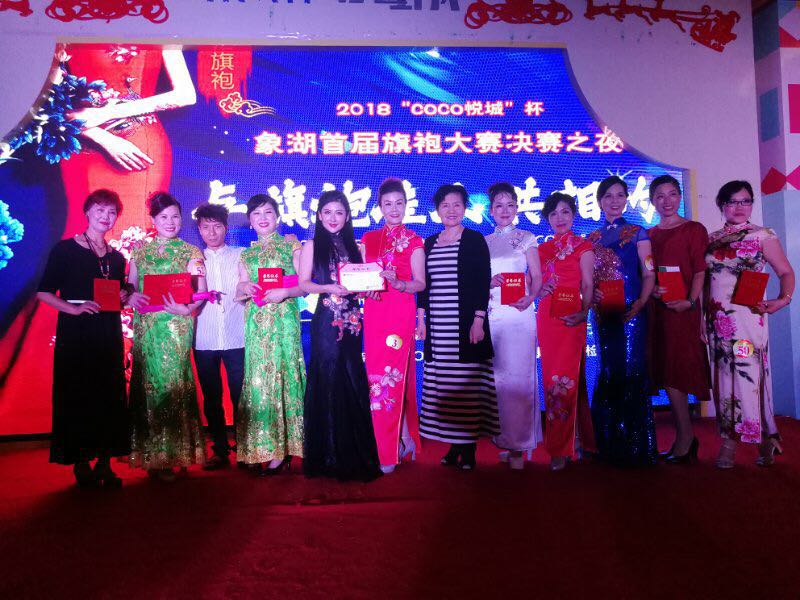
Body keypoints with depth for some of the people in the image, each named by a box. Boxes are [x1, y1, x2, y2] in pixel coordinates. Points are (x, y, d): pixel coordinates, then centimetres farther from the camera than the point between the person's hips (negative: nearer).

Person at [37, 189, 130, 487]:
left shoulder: (117, 258, 14)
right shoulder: (65, 249, 0)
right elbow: (44, 292, -3)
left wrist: (122, 298, 0)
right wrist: (73, 308, -16)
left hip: (109, 334, 4)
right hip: (75, 333, -4)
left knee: (110, 396, 3)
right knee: (76, 396, -1)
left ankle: (104, 463, 13)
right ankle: (81, 464, 11)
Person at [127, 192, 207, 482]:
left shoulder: (190, 252, 3)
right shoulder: (140, 251, 14)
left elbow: (201, 290, -4)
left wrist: (185, 309, -21)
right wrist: (131, 298, -8)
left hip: (176, 326, -3)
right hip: (145, 327, 3)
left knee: (171, 383, -5)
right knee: (146, 385, 4)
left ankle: (171, 455, 3)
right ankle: (151, 455, 13)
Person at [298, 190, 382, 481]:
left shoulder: (353, 246, 14)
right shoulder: (312, 246, 4)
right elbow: (303, 283, -2)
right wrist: (328, 288, -18)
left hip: (352, 320, 4)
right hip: (326, 322, -4)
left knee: (353, 383, 4)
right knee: (328, 381, -4)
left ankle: (354, 454, 16)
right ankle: (328, 456, 8)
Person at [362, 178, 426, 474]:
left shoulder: (413, 241, 3)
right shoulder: (368, 239, 13)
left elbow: (420, 283, -2)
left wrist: (398, 283, -19)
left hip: (401, 314, -4)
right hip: (374, 314, 4)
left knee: (395, 375, -5)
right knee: (376, 375, 2)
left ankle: (390, 451, 4)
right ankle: (403, 439, 16)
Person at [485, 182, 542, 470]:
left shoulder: (526, 238, 8)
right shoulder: (483, 243, 15)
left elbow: (537, 277, 3)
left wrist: (529, 298, -16)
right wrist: (490, 282, -9)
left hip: (519, 313, -3)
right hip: (491, 314, 3)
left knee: (518, 375, -7)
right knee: (497, 376, 2)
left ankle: (518, 445, -1)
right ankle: (506, 439, 12)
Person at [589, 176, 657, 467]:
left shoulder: (637, 233, 5)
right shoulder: (592, 239, 14)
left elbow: (649, 274, -2)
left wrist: (640, 304, -17)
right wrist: (592, 292, -8)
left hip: (630, 312, -3)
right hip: (602, 313, 3)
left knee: (630, 371, -6)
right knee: (608, 372, 6)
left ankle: (636, 447, 5)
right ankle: (610, 444, 17)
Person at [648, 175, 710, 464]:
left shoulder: (694, 229, 1)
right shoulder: (648, 234, 15)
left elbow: (700, 270, -6)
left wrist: (690, 301, -18)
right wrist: (651, 290, -8)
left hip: (682, 308, -5)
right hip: (657, 308, 6)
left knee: (674, 371, -8)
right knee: (666, 371, 7)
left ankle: (684, 440, 1)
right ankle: (686, 437, 16)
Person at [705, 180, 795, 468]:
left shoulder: (763, 236, 2)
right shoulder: (711, 239, 11)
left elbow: (786, 272, 2)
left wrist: (783, 299, -13)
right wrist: (703, 315, 5)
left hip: (747, 318, -3)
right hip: (718, 320, 3)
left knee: (749, 374, -5)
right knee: (723, 376, 5)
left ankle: (765, 438, 9)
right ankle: (728, 440, 11)